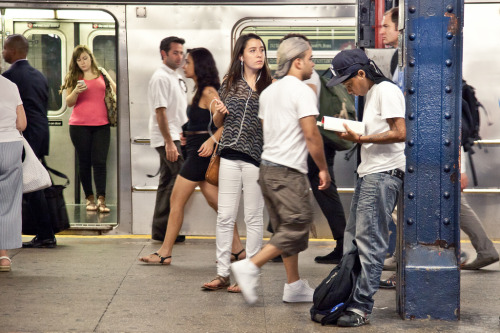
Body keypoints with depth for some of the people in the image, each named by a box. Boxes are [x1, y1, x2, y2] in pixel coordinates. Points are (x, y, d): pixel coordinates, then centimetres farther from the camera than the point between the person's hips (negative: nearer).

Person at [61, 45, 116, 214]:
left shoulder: (102, 74, 11)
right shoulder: (73, 77, 8)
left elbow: (116, 92, 18)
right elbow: (69, 102, 5)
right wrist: (76, 91, -14)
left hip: (101, 124, 0)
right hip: (80, 125, 0)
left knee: (100, 162, -7)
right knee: (84, 162, 3)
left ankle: (101, 200, -10)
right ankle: (90, 198, 10)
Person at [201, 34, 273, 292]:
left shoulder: (270, 86, 0)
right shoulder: (229, 84, 10)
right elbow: (218, 122, 18)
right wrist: (218, 112, -3)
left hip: (257, 156, -3)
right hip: (230, 156, 3)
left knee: (253, 217, 4)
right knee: (225, 216, 4)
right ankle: (222, 273, 12)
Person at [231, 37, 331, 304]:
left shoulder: (268, 92, 16)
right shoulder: (303, 92, -11)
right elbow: (311, 135, -15)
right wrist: (323, 169, -7)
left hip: (267, 168, 9)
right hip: (288, 172, -9)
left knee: (287, 229, 13)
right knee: (297, 227, -5)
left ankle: (294, 286, 15)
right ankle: (250, 267, -13)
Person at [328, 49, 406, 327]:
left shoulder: (387, 90, -9)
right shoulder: (371, 94, 21)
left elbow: (400, 133, -17)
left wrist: (361, 138, -16)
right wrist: (353, 132, 9)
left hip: (384, 174, -10)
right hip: (369, 173, 10)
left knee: (369, 241, -10)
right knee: (352, 240, 9)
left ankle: (361, 307, -9)